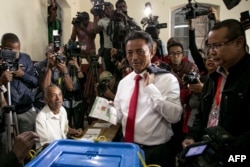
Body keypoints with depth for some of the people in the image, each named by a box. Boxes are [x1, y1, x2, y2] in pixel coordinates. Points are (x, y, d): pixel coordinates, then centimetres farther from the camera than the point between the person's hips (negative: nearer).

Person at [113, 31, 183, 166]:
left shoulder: (167, 79, -12)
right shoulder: (123, 82, 4)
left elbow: (175, 116, -21)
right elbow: (119, 115, 9)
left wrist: (151, 88, -23)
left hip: (156, 151, -4)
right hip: (127, 147, 4)